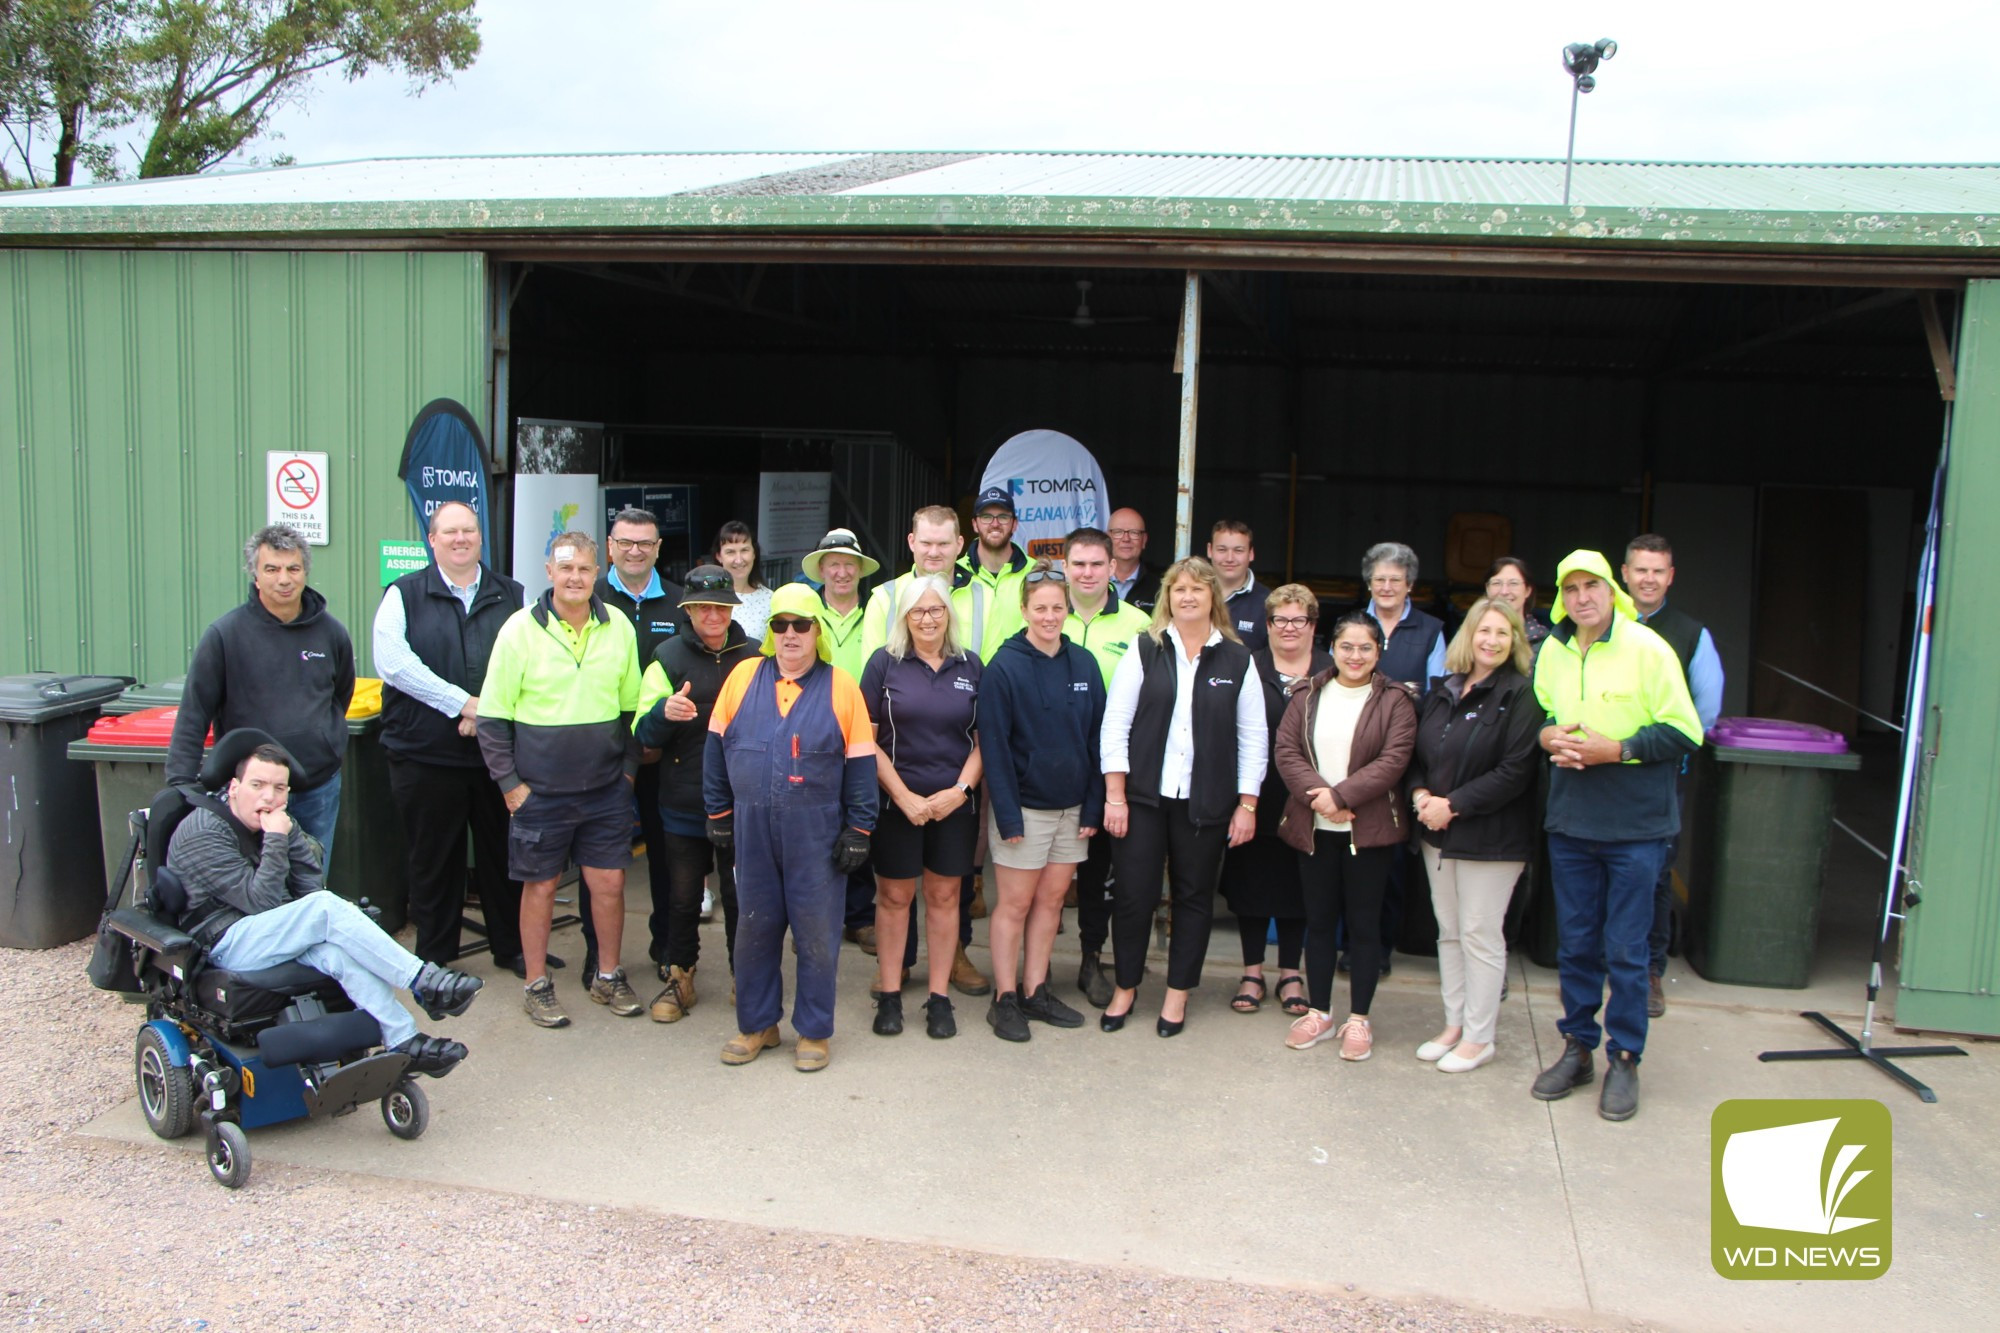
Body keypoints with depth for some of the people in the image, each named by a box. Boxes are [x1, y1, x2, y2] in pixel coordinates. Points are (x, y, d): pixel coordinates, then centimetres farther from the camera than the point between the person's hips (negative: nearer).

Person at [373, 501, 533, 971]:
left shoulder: (510, 595, 10)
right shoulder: (405, 594, 3)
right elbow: (393, 662, -9)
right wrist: (463, 702, -14)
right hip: (426, 752, -1)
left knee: (502, 852, 9)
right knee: (433, 858, 8)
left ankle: (512, 947, 23)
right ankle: (433, 958, 21)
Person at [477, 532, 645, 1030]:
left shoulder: (618, 627, 2)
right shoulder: (521, 629, -7)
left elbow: (631, 707, 12)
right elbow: (492, 716, -4)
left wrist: (628, 769, 8)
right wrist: (509, 783, -8)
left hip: (605, 788, 3)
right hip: (540, 790, -2)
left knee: (609, 881, 7)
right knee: (541, 884, 9)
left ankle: (607, 976, 25)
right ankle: (536, 985, 23)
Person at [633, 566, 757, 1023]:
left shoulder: (756, 658, 3)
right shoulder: (668, 659, 0)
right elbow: (644, 737, -5)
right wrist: (664, 711, -26)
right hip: (684, 806, 0)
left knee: (740, 895, 8)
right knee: (682, 896, 9)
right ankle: (678, 976, 26)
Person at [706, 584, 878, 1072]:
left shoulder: (841, 687, -2)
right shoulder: (743, 676, 4)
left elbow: (860, 765, 0)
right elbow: (717, 750, 9)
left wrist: (858, 830, -3)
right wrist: (719, 815, 8)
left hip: (816, 831, -2)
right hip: (752, 828, 2)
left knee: (817, 934, 5)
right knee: (754, 927, 12)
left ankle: (814, 1032, 19)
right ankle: (757, 1025, 28)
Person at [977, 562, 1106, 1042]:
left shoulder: (1084, 665, 3)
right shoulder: (1005, 667, -10)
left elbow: (1096, 740, 6)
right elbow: (994, 746, -11)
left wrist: (1093, 806, 1)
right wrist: (1007, 815, -15)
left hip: (1071, 806, 5)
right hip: (1025, 805, -5)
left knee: (1051, 899, 12)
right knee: (1014, 904, 3)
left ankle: (1035, 991, 23)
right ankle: (1005, 999, 13)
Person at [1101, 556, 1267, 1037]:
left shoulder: (1237, 660, 4)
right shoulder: (1145, 651, 1)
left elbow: (1253, 738, 5)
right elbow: (1115, 725, -1)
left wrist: (1247, 804, 0)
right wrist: (1115, 795, -6)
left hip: (1206, 802, 1)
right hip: (1144, 796, -1)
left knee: (1194, 896, 10)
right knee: (1134, 894, 2)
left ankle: (1178, 993, 24)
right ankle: (1125, 987, 21)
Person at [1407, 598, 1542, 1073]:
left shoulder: (1520, 696, -10)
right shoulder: (1441, 692, 10)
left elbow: (1515, 771, -17)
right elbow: (1416, 752, 14)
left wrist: (1453, 805, -17)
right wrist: (1421, 795, -6)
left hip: (1490, 837, -6)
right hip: (1437, 834, 6)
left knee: (1480, 936, 0)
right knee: (1449, 932, 13)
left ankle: (1478, 1037, 12)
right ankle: (1454, 1025, 25)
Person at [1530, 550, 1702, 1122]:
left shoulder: (1647, 648, -11)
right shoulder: (1552, 651, 6)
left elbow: (1685, 731, -10)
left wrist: (1617, 749, -19)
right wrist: (1547, 734, -3)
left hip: (1635, 825, -4)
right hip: (1570, 822, 5)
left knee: (1625, 951, 3)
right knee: (1574, 945, 13)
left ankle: (1624, 1061, 17)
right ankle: (1577, 1048, 27)